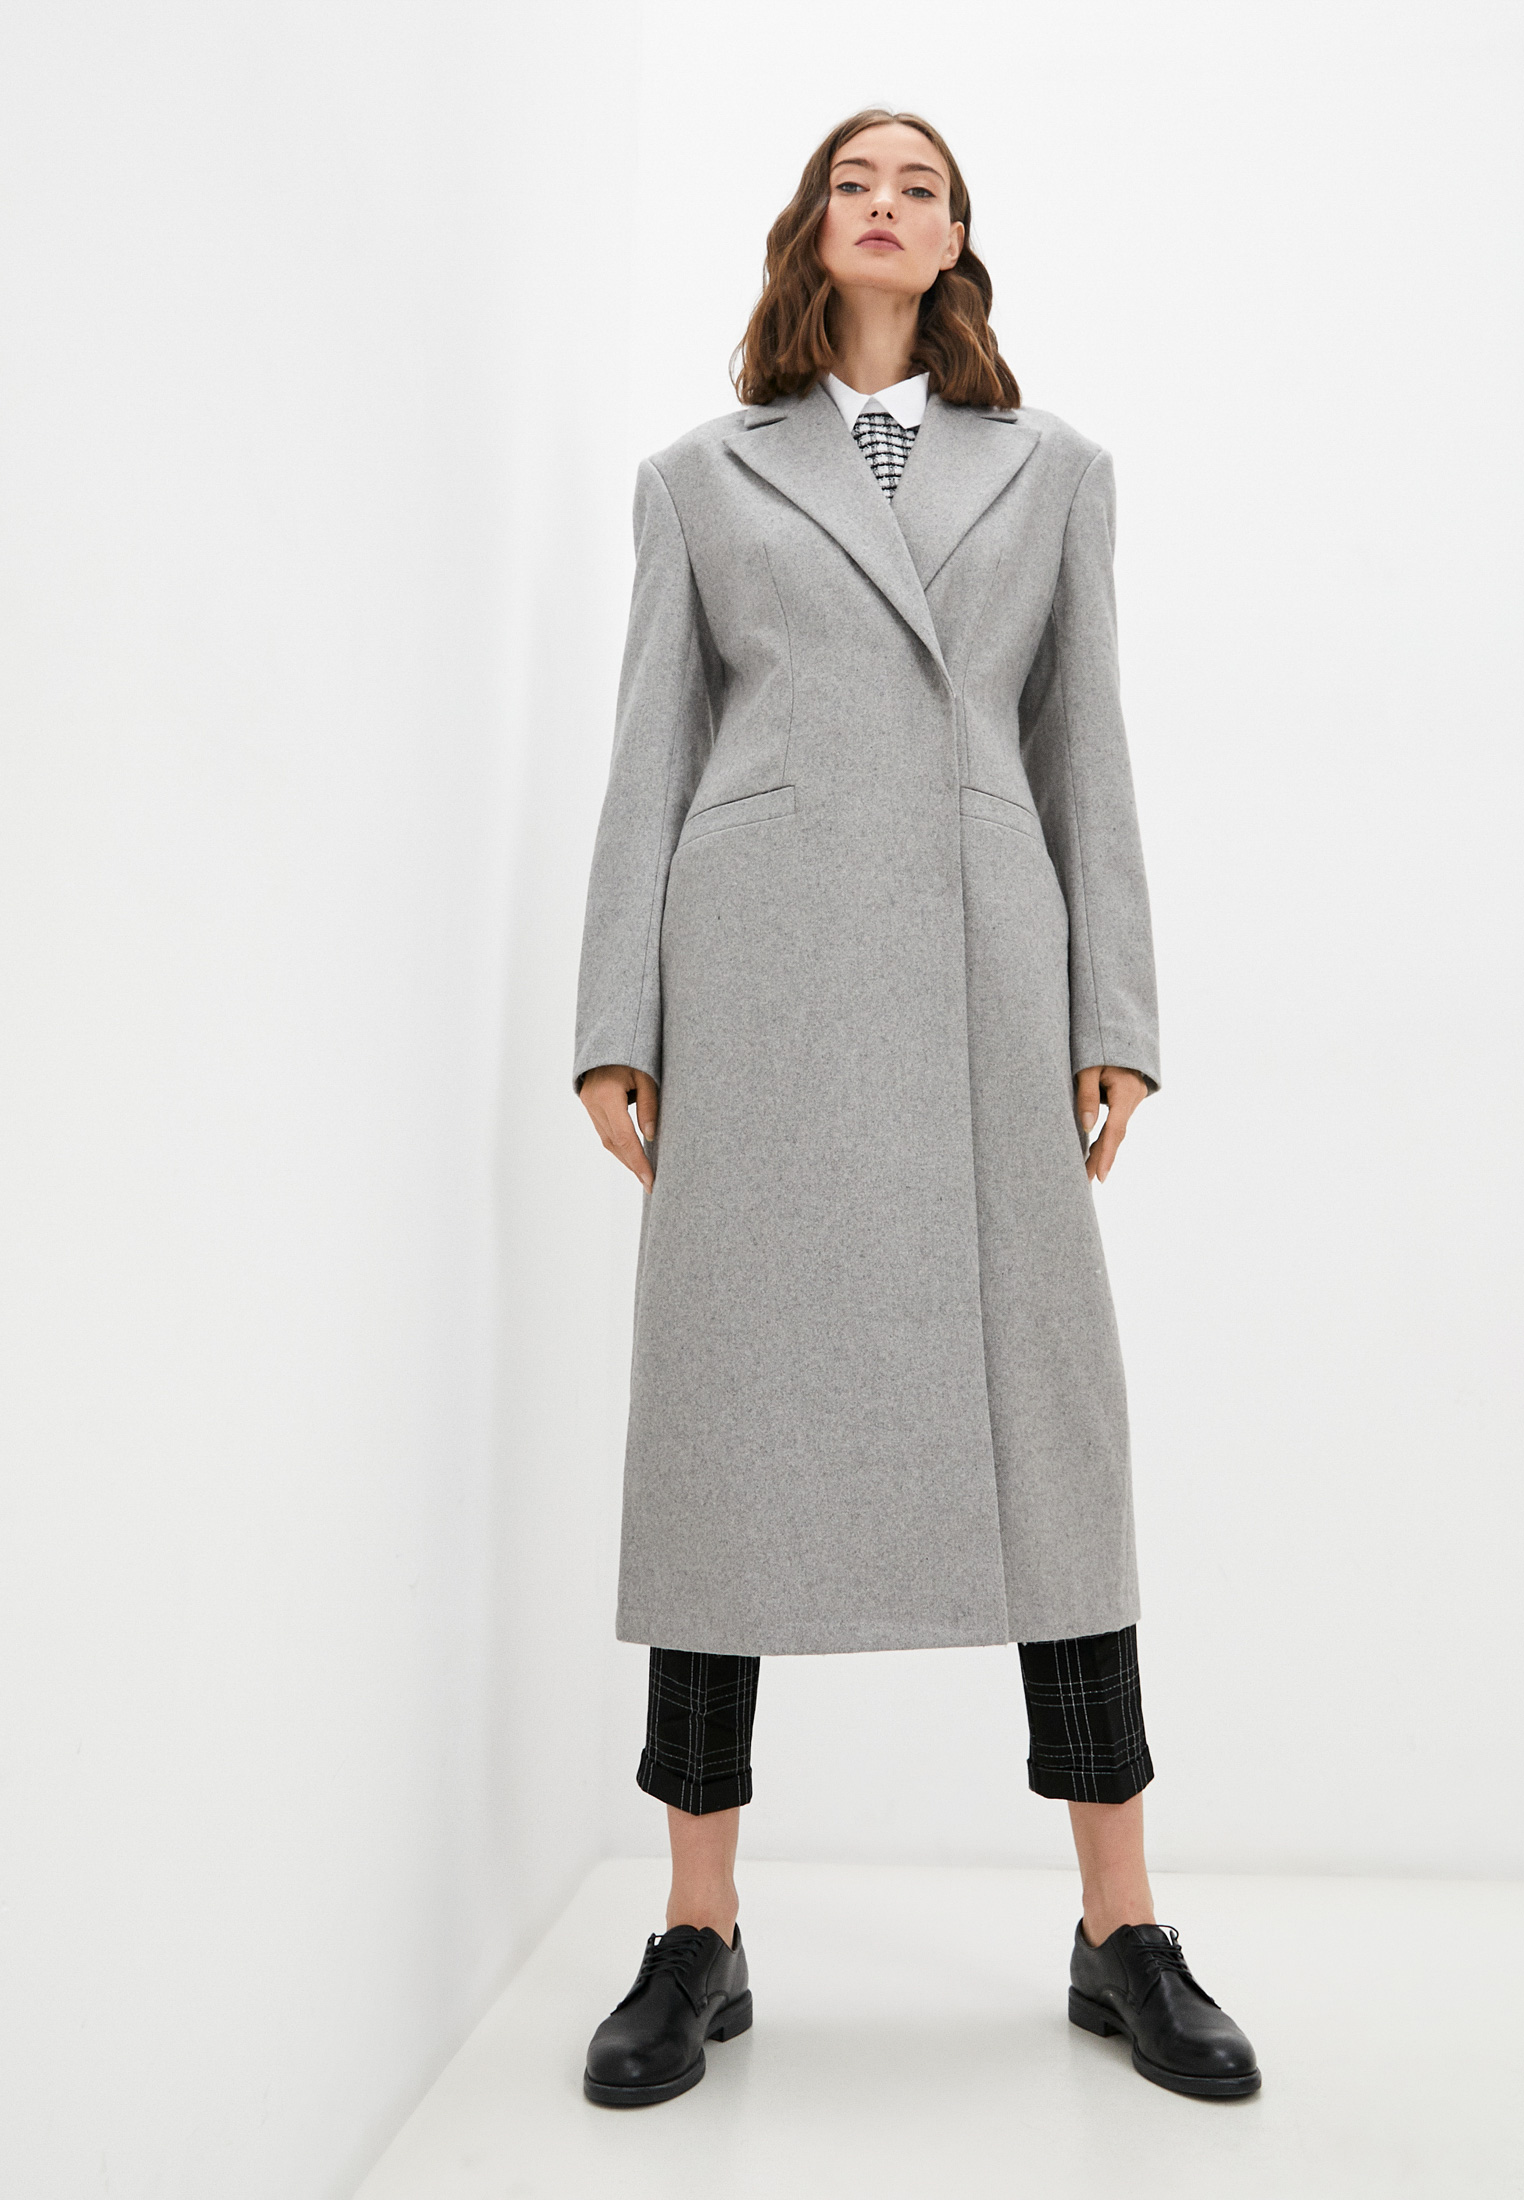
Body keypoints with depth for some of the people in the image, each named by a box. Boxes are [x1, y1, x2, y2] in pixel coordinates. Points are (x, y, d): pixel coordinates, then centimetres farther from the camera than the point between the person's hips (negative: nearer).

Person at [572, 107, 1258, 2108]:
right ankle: (699, 1940, 10)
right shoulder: (702, 476, 18)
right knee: (731, 1405, -2)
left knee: (1047, 1402, -2)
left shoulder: (1054, 468, 21)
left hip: (982, 954, 1)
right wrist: (617, 1023, 1)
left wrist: (1115, 1016, 4)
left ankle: (1124, 1934, 11)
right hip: (755, 957, 0)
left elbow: (1086, 751, 14)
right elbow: (653, 752, 11)